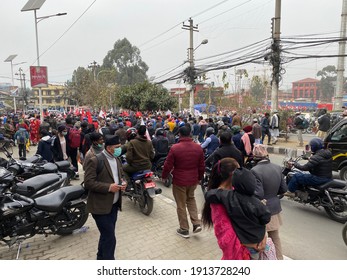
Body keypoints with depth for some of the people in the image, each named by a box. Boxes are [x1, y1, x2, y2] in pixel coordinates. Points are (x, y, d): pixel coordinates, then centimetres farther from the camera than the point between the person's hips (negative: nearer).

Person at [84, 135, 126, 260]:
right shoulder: (94, 161, -17)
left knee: (106, 236, 21)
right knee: (110, 239, -4)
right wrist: (108, 187, -25)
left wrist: (123, 182, -3)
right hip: (100, 206, -8)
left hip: (114, 205, 8)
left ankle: (101, 258, 41)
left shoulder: (117, 160, 9)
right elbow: (88, 183, -21)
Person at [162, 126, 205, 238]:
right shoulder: (198, 147, -3)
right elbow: (202, 166, 5)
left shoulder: (175, 148, -16)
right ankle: (196, 224, 18)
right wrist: (199, 177, 20)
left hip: (179, 181, -4)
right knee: (191, 199, 26)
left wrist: (164, 176, 7)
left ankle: (184, 230, 22)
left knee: (181, 205, 11)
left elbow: (168, 165, -11)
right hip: (193, 180, 4)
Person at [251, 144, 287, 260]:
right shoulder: (277, 168, -4)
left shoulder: (255, 171, -25)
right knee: (275, 238, 24)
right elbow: (283, 189, 3)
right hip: (275, 209, 6)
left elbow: (258, 194, -26)